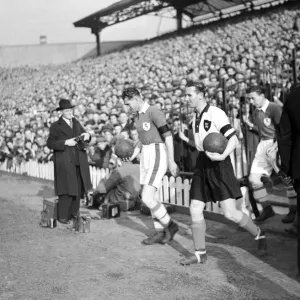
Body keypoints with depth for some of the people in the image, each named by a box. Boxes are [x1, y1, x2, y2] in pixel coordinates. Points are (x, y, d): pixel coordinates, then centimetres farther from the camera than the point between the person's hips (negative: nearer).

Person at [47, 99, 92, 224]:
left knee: (78, 189, 8)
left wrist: (87, 136, -6)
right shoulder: (56, 126, -3)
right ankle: (62, 216, 6)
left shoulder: (76, 123, 14)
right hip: (65, 163, -6)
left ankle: (73, 213, 20)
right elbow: (50, 143, -9)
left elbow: (83, 134, 18)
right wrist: (65, 142, -20)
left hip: (78, 161, 6)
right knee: (67, 189, -5)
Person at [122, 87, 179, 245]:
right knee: (151, 197, 10)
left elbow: (168, 136, -18)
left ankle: (170, 225, 6)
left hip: (157, 156, -9)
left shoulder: (155, 112, -15)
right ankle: (160, 232, 20)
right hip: (146, 156, 9)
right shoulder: (138, 115, 12)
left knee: (147, 198, -13)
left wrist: (171, 161, -19)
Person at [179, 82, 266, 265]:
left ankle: (259, 235, 17)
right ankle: (200, 254, 13)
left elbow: (234, 139, -17)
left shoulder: (215, 113, -12)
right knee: (195, 210, 1)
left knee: (230, 213, -9)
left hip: (218, 165, -7)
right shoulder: (196, 117, 13)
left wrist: (222, 156, -31)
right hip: (202, 165, 7)